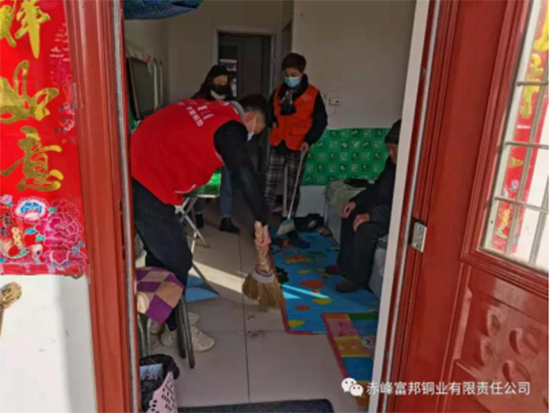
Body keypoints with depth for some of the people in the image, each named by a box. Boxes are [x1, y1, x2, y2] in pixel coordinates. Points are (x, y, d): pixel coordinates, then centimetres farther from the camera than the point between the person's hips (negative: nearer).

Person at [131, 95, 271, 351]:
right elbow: (246, 176, -21)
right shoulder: (230, 126, -10)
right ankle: (175, 329, 22)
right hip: (148, 186, -10)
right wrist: (263, 224, -15)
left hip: (134, 174, 10)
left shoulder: (206, 108, 17)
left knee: (159, 252, 22)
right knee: (177, 260, 4)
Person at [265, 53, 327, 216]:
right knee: (270, 180, 3)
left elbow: (320, 120, -5)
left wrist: (309, 140, -15)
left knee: (293, 184, 7)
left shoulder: (313, 94, -5)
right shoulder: (278, 91, 7)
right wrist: (272, 121, 2)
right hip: (277, 143, 4)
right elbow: (270, 110, 23)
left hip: (297, 146, -3)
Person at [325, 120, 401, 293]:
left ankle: (358, 278, -9)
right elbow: (378, 187, 12)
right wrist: (356, 201, 1)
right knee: (351, 214, 7)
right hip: (384, 207, 10)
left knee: (365, 228, -28)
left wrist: (370, 215, -32)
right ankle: (345, 264, 16)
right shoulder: (393, 161, 1)